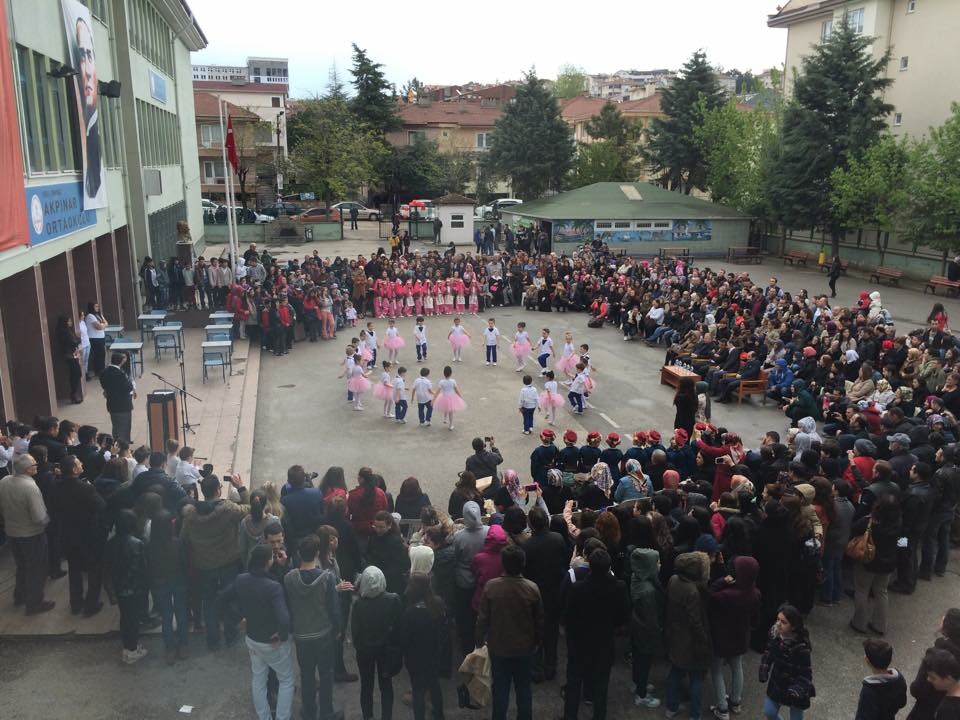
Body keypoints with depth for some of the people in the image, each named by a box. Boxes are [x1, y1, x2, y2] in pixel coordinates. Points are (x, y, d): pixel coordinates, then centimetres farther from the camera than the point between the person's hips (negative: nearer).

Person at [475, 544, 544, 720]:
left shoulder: (491, 586, -19)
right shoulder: (532, 588, -17)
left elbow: (482, 618, -11)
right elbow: (539, 620, -5)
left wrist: (480, 640, 6)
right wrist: (537, 641, 13)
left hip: (498, 647, 0)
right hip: (524, 648, 1)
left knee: (500, 688, 16)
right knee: (524, 688, 18)